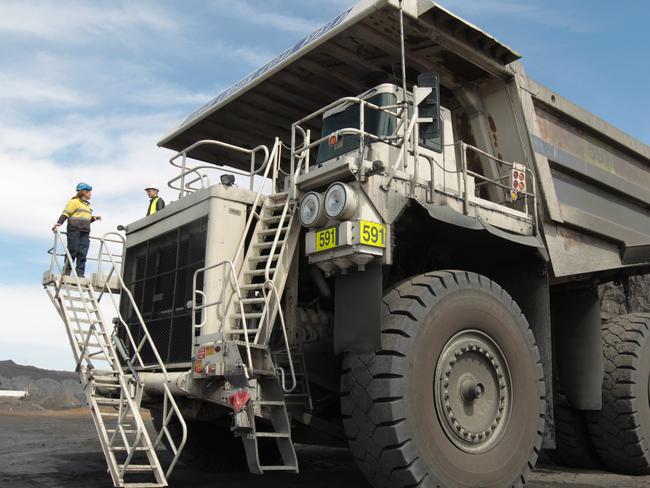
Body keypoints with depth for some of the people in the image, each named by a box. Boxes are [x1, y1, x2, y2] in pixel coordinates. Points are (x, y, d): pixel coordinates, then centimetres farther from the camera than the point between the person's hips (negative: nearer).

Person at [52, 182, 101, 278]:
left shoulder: (87, 205, 27)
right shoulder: (74, 202, 4)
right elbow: (65, 214, -7)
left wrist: (93, 218, 13)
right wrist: (59, 223, -21)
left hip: (85, 232, 7)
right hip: (74, 230, -7)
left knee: (82, 254, -3)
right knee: (73, 251, -10)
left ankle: (80, 274, -6)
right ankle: (67, 272, -6)